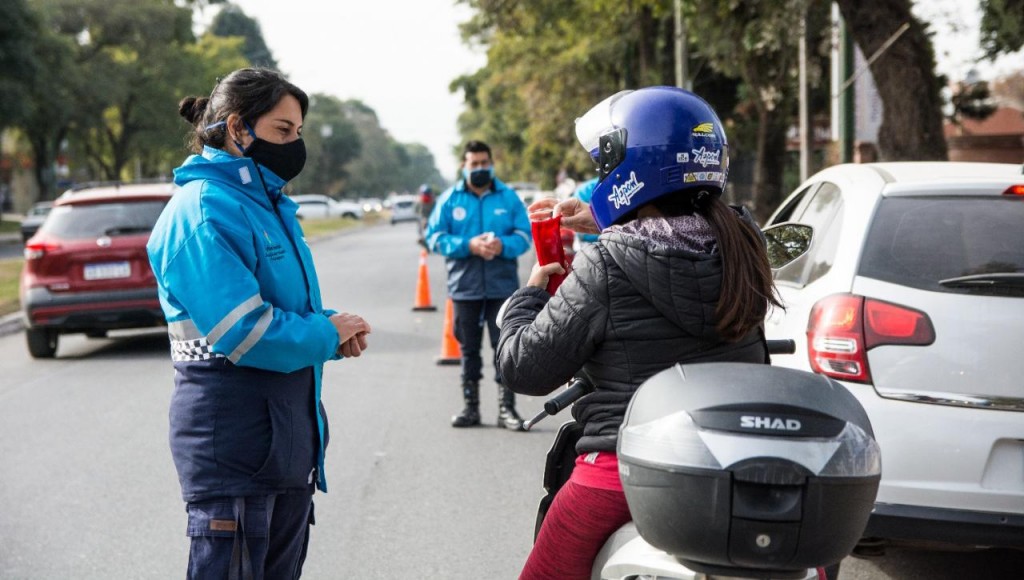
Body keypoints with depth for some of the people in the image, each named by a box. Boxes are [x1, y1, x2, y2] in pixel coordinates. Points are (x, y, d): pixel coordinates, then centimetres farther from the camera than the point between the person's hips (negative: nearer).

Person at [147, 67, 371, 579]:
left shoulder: (267, 203, 13)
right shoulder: (205, 208, -17)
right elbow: (244, 333, -25)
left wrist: (334, 327, 0)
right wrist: (330, 335, -11)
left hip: (288, 432, 10)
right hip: (232, 436, -10)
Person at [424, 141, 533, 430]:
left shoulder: (508, 197, 5)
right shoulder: (450, 199, 4)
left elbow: (525, 234, 2)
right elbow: (434, 237, -1)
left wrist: (503, 245, -19)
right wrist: (468, 245, -16)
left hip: (502, 285, -1)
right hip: (464, 286, 1)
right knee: (469, 348, 9)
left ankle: (506, 408, 3)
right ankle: (470, 406, 18)